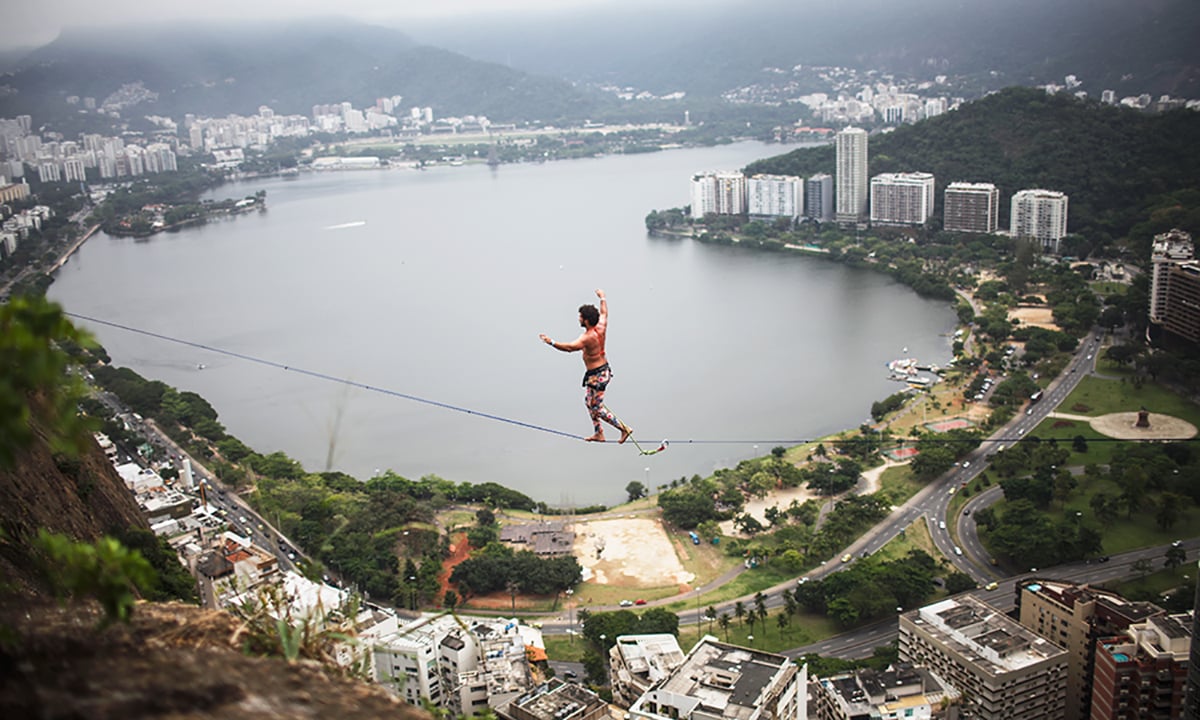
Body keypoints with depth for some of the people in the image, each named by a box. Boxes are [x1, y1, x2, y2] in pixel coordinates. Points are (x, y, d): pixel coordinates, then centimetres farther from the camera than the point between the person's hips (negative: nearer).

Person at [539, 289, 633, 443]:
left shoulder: (587, 338, -27)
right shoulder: (601, 328, -4)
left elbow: (570, 347, -41)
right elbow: (604, 313, 17)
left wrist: (551, 342, -42)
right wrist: (602, 298, 33)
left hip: (596, 375, -9)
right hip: (604, 369, 9)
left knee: (597, 408, 4)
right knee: (589, 400, 22)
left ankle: (624, 428, 8)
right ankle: (598, 433, 29)